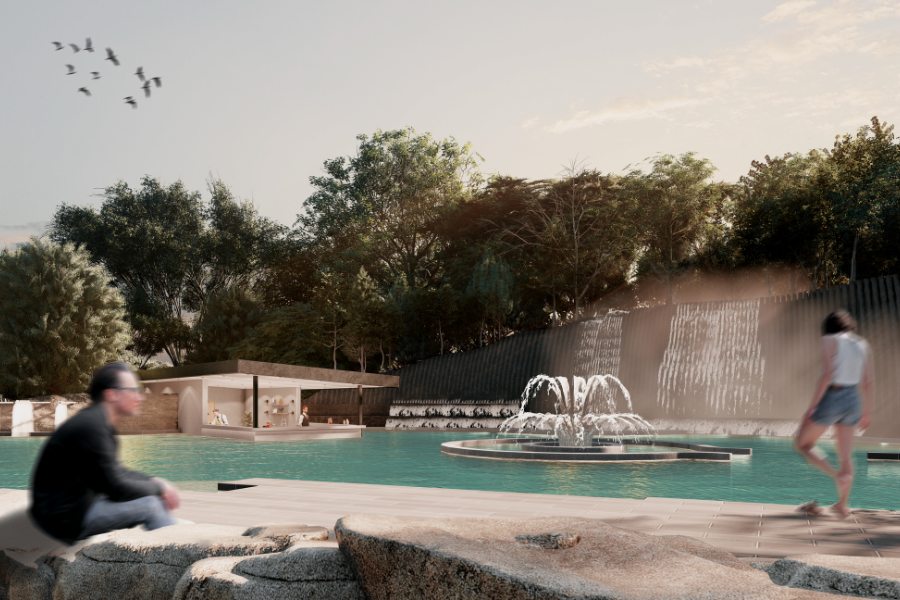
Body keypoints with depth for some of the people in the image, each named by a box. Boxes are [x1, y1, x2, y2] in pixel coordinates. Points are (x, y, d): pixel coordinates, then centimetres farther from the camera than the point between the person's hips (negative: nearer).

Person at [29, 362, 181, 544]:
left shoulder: (98, 422, 8)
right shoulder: (90, 426, -23)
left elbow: (116, 472, 19)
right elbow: (116, 489, -23)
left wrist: (154, 481, 5)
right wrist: (159, 487, -9)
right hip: (66, 517, -10)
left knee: (158, 501, 7)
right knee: (150, 504, -14)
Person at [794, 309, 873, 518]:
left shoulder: (830, 340, -5)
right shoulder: (862, 344, 11)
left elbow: (827, 374, -16)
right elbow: (868, 382, 9)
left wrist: (813, 405, -15)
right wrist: (866, 411, 18)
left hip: (831, 398, -6)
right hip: (852, 399, 6)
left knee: (802, 443, 10)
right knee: (846, 455, 14)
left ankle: (838, 475, -9)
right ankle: (842, 504, 17)